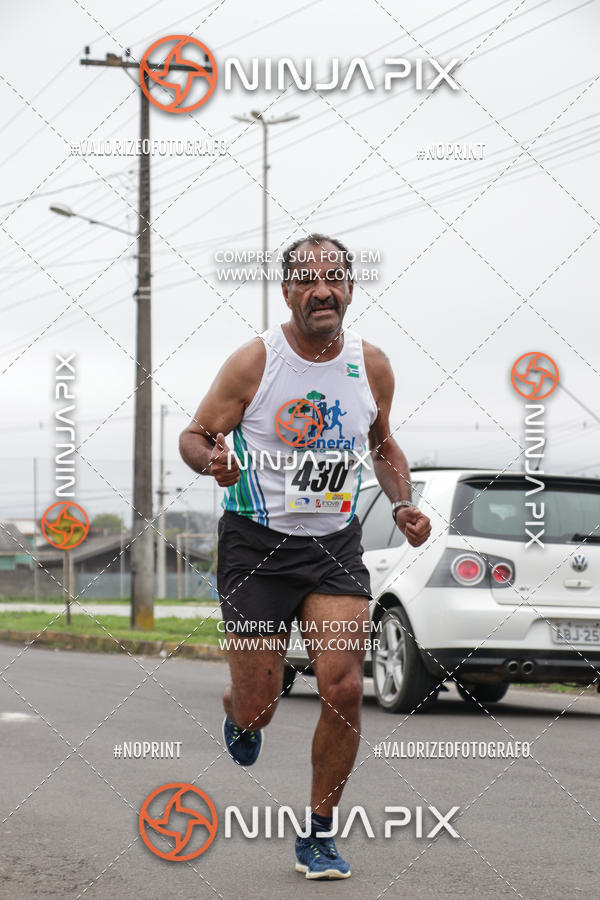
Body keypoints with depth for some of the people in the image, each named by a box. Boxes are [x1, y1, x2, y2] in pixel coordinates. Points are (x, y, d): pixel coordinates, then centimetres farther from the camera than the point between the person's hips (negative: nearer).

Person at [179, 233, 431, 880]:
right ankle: (240, 718, 42)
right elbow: (194, 436, -2)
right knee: (256, 707, 0)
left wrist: (403, 505, 1)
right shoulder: (254, 362, -10)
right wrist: (212, 458, -26)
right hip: (255, 542, -2)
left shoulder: (372, 365, 1)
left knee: (343, 688, -14)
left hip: (334, 543, 2)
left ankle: (319, 835, 5)